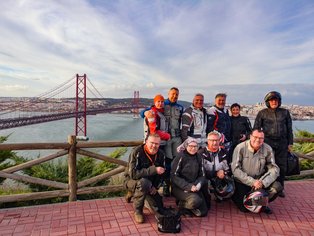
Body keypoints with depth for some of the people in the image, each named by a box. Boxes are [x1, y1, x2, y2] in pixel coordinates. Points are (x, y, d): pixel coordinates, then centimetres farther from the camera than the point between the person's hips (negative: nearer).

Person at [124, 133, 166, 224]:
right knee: (144, 182, -39)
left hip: (150, 185, 6)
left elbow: (161, 173, 5)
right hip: (132, 181, -6)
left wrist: (155, 186, -10)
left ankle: (134, 194, 22)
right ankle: (137, 211, -14)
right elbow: (133, 174, -32)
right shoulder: (137, 152, -24)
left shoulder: (160, 154, -6)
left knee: (159, 209, 0)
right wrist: (153, 170, -36)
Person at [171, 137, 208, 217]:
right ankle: (182, 204, 1)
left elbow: (202, 175, 7)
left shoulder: (198, 158, 5)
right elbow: (174, 176, -15)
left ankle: (186, 202, 23)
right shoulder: (180, 157, -12)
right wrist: (188, 186, -22)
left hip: (194, 188, 6)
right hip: (179, 188, -6)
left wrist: (198, 185, -14)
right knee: (196, 200, -30)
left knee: (203, 212, 0)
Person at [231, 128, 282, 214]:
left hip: (260, 180, 4)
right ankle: (234, 194, 19)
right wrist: (252, 182, -24)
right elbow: (235, 169, -17)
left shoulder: (267, 149, -7)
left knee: (277, 187, -20)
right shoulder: (240, 148, -15)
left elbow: (274, 168, -8)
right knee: (244, 208, -15)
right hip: (242, 182, -3)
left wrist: (262, 182, -23)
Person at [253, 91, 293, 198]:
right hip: (268, 142, -2)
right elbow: (256, 129, 4)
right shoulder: (262, 113, 3)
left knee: (281, 166, 7)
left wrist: (290, 143, 9)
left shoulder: (285, 112, 10)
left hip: (282, 143, 3)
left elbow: (289, 129, 13)